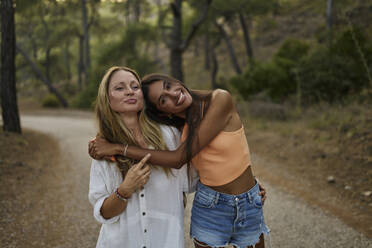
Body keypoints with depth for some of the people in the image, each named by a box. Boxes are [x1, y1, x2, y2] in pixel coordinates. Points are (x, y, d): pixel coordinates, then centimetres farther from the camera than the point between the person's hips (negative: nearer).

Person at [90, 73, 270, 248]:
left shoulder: (221, 99, -21)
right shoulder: (180, 127, -4)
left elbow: (179, 159, -24)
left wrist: (119, 148, -20)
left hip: (248, 205, -3)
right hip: (209, 207, 3)